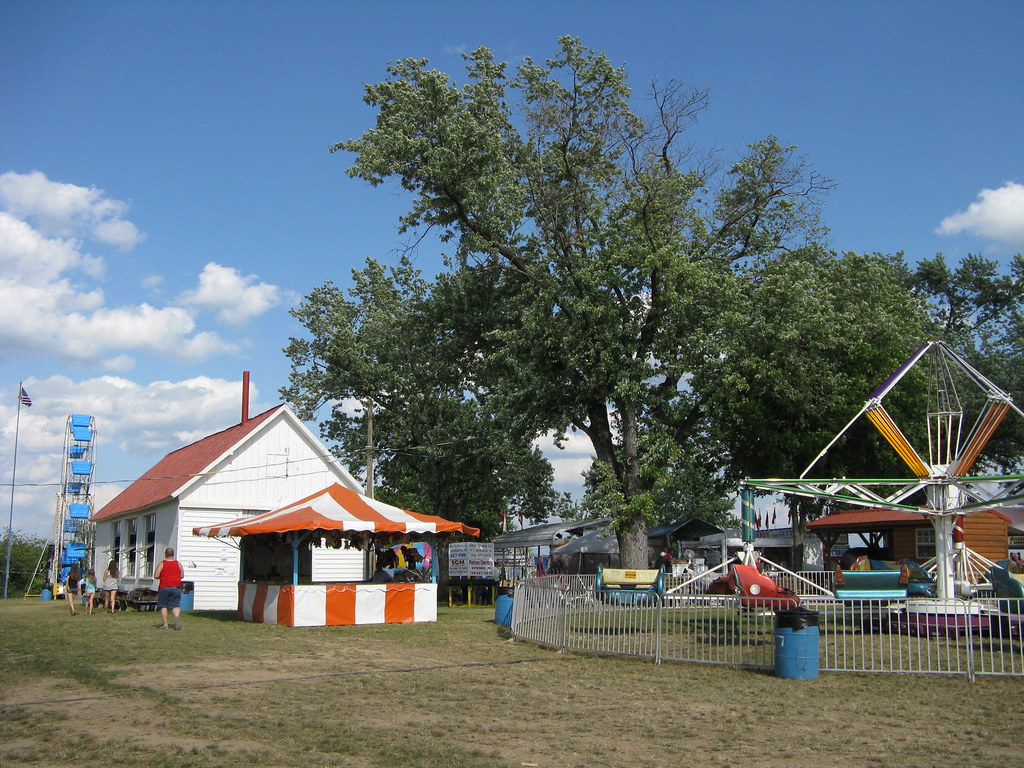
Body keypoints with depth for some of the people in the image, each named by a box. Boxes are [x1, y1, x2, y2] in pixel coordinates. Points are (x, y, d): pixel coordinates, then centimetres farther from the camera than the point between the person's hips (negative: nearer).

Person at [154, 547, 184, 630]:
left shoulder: (162, 563, -4)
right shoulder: (178, 563, 6)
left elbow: (156, 576, -8)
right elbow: (182, 575, 10)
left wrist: (162, 576, 12)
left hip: (164, 587, -2)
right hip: (176, 587, 2)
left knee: (163, 606, 8)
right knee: (175, 605, 4)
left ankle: (165, 624, 5)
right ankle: (177, 616, -26)